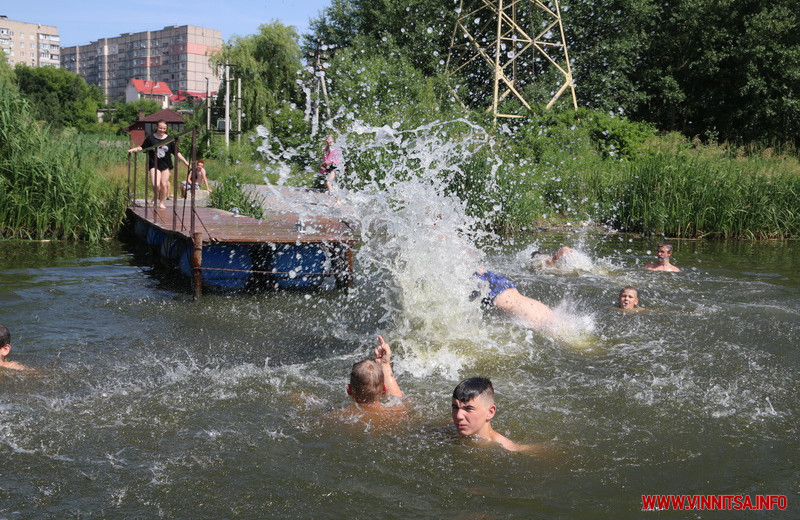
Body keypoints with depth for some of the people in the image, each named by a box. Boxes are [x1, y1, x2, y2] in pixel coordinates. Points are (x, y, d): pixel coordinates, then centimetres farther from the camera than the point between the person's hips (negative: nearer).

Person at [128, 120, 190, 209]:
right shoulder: (150, 138, -2)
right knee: (156, 185, -15)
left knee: (164, 185, 1)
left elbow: (176, 153, 5)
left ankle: (161, 203, 20)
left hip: (165, 165, 2)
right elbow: (142, 147, 6)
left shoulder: (169, 139, 2)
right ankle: (155, 197, 18)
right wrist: (134, 149, -13)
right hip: (154, 165, -2)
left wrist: (186, 162, 2)